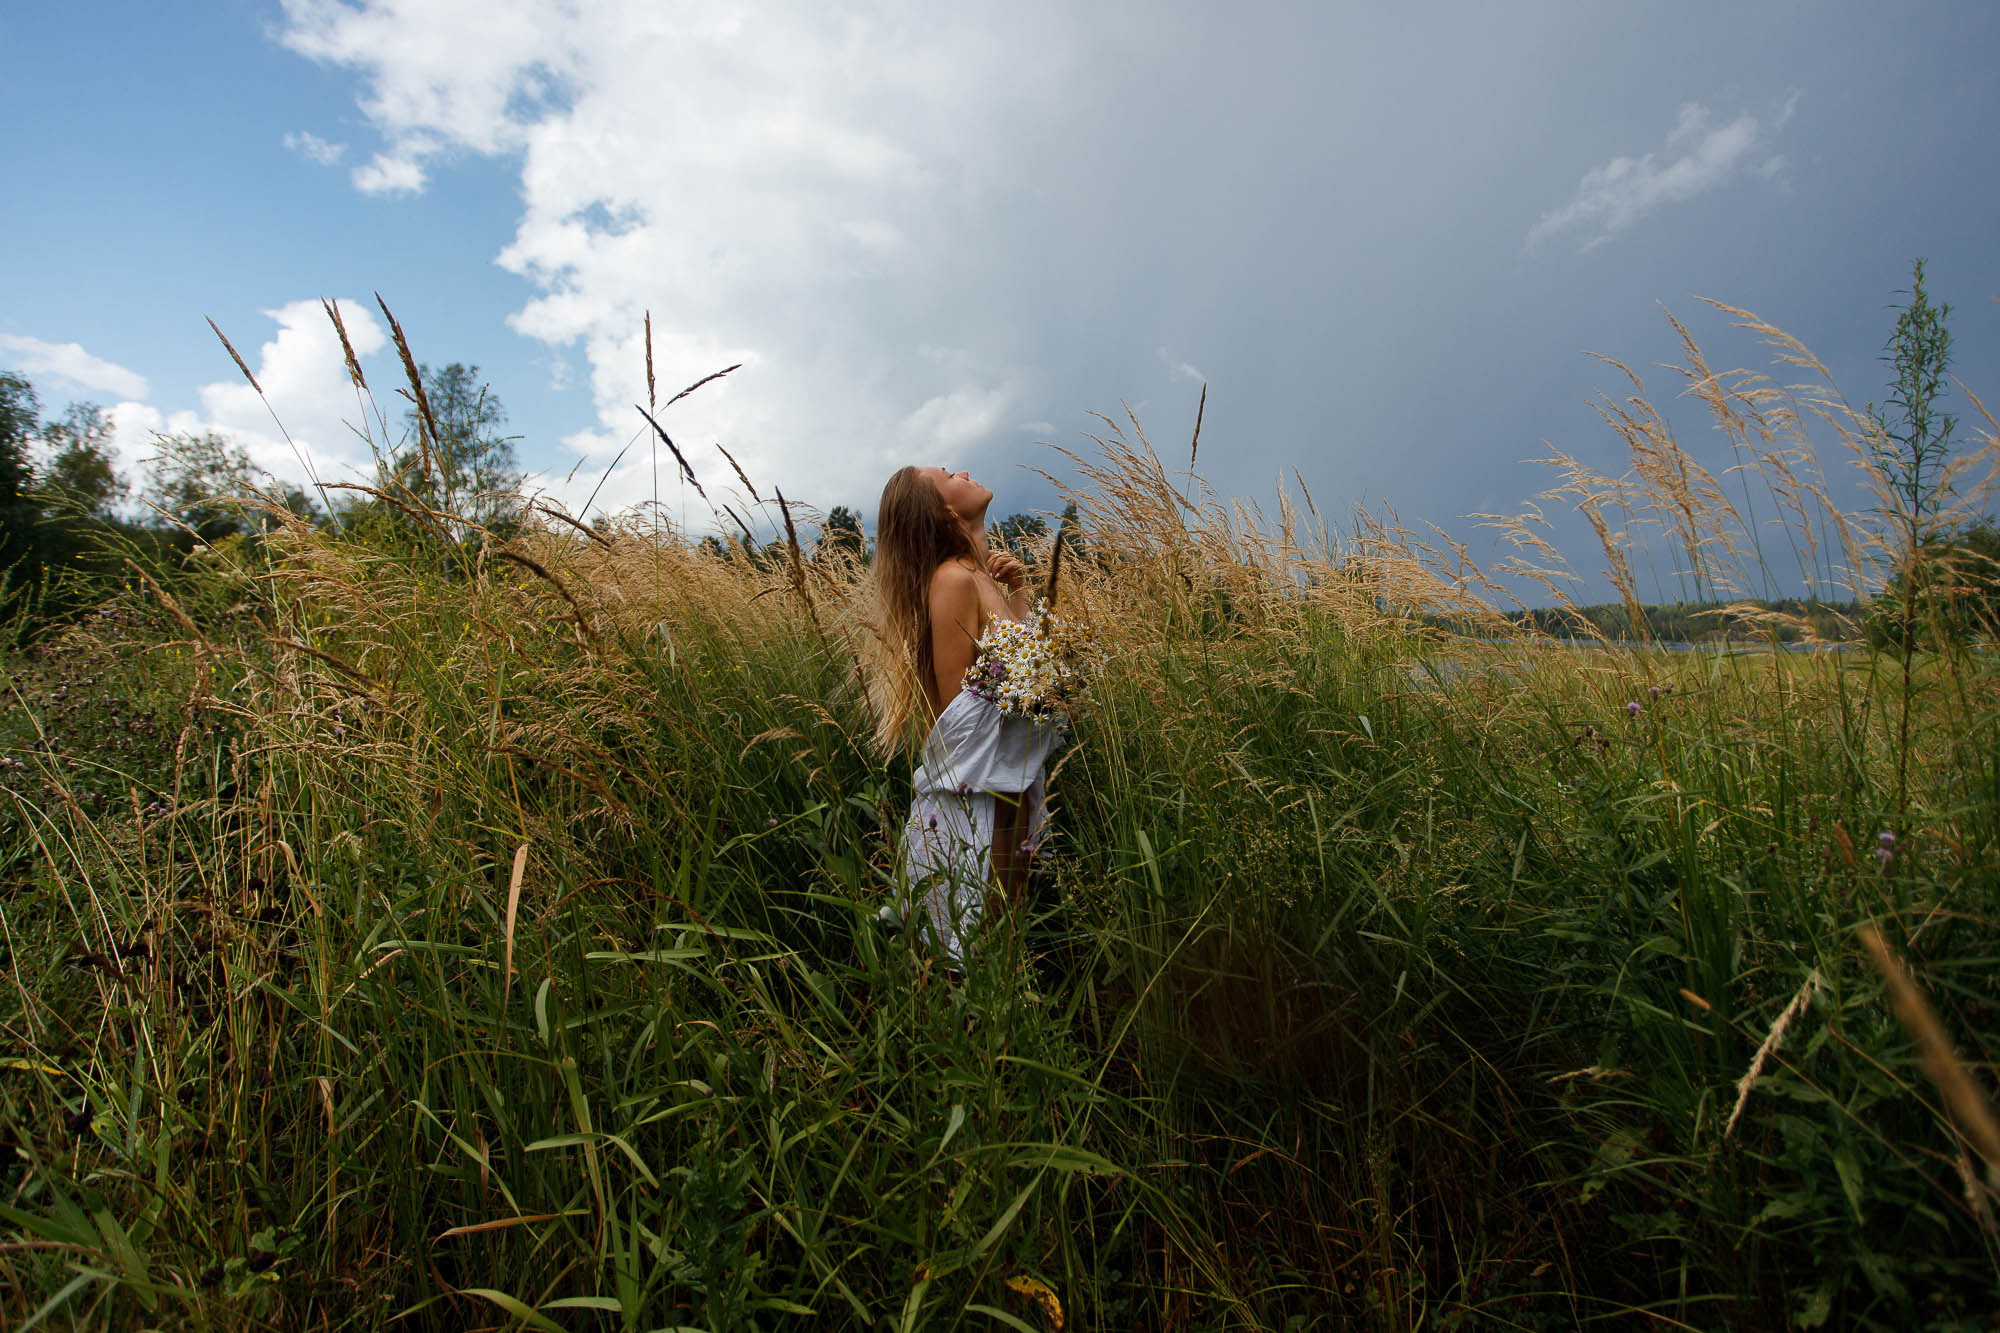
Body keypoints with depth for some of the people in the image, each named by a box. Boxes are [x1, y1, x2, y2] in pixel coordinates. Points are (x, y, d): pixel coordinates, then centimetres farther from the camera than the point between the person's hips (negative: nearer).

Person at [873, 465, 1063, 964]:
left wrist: (1018, 595, 6)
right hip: (975, 798, -9)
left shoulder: (983, 576, 11)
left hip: (1012, 788, 9)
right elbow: (957, 709, -17)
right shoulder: (953, 578, -16)